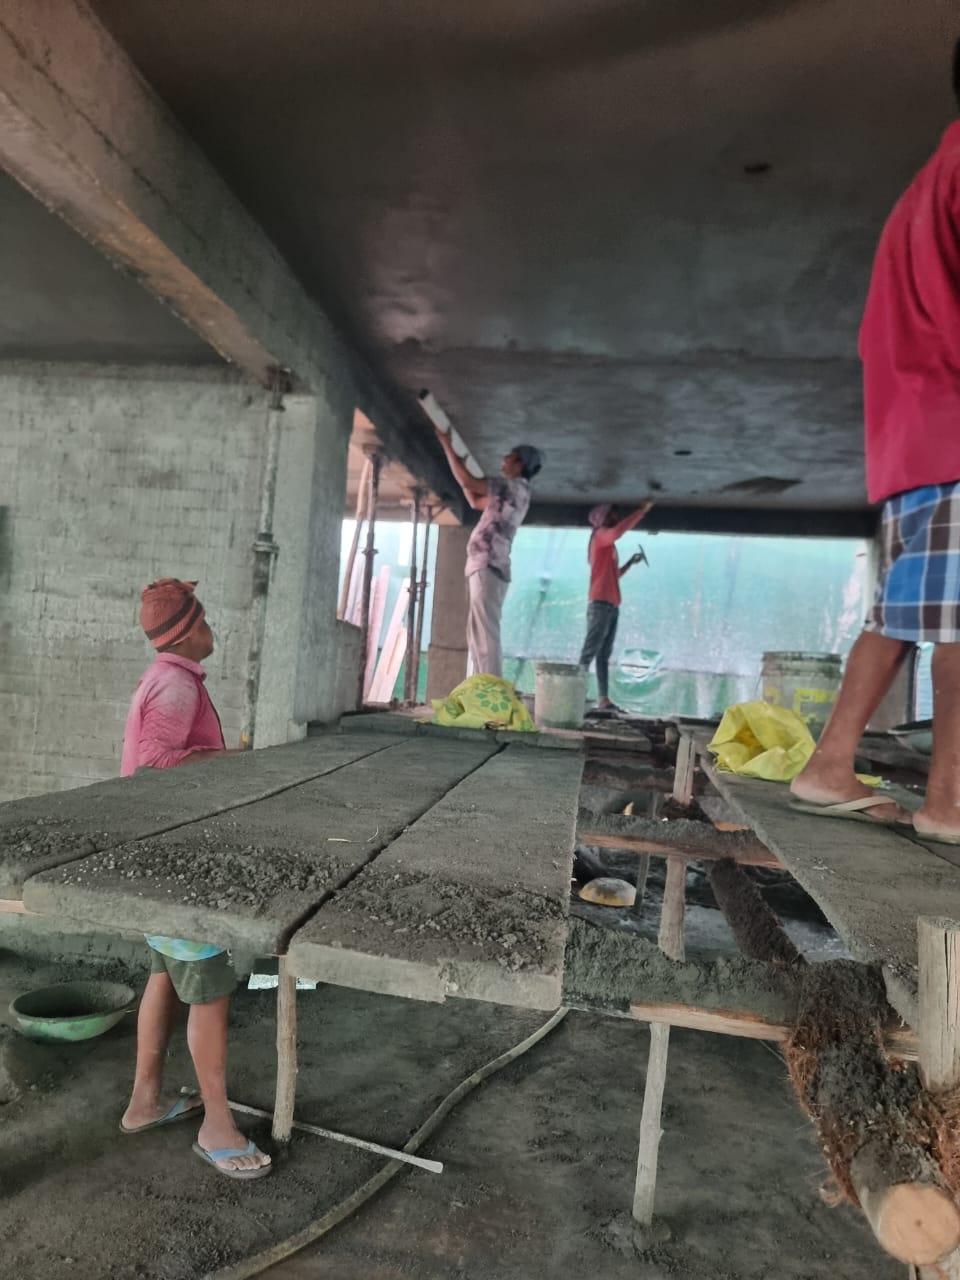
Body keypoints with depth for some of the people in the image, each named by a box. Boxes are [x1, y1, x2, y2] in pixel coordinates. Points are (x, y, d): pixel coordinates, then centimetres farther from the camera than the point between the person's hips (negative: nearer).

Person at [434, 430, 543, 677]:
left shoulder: (516, 486, -5)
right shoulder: (511, 492, 24)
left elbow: (469, 482, -11)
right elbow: (475, 501, 36)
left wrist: (448, 446, 0)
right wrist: (461, 465, 32)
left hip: (489, 567, -10)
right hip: (482, 566, 10)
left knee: (486, 632, -15)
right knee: (477, 632, 10)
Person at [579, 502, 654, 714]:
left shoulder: (609, 545, 24)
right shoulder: (600, 536, -2)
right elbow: (618, 531, -25)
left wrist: (631, 563, 23)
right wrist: (642, 511, -18)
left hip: (612, 605, 9)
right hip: (601, 604, -9)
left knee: (604, 655, 5)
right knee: (590, 652, -13)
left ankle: (603, 699, 4)